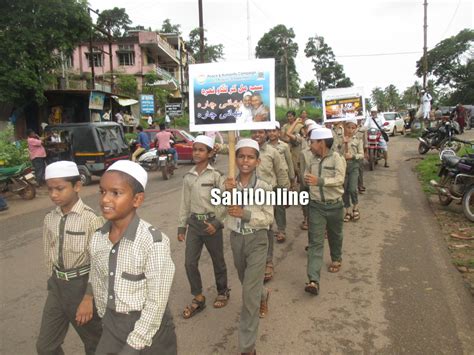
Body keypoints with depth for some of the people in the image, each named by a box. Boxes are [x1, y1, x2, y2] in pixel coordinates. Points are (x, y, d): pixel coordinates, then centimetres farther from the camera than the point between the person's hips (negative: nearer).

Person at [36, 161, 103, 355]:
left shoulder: (90, 219, -19)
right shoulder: (49, 219, 0)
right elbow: (49, 256, 10)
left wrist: (88, 298, -17)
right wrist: (53, 284, 13)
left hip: (82, 284, -5)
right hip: (57, 285, 6)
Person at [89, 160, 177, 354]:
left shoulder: (153, 241, -25)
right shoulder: (97, 239, -6)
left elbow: (157, 302, -20)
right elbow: (98, 286, 7)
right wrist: (107, 321, 11)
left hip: (150, 328, -5)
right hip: (112, 325, 5)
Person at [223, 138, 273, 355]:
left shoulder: (264, 187, -13)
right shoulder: (229, 184, -7)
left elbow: (268, 218, -12)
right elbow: (221, 211, -20)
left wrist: (245, 214, -27)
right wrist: (227, 192, -38)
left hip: (257, 240, -4)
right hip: (236, 239, 4)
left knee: (249, 293, -5)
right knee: (247, 282, 26)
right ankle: (263, 295, 62)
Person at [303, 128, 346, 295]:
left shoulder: (337, 158, -12)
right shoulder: (312, 159, 2)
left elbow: (339, 179, -27)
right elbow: (307, 176, 21)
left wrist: (319, 181, -39)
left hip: (334, 206, -2)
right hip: (316, 206, 2)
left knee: (335, 236, 20)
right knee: (315, 242, -5)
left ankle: (336, 259, 50)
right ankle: (313, 280, -9)